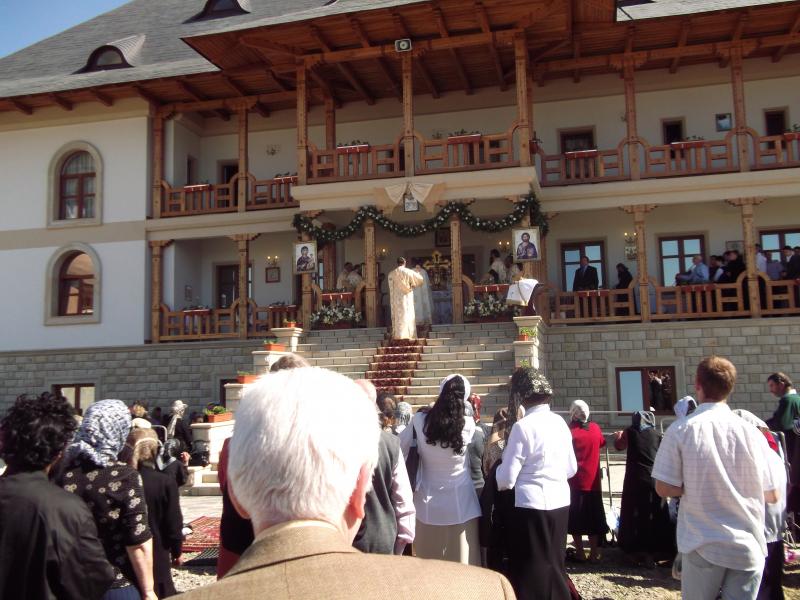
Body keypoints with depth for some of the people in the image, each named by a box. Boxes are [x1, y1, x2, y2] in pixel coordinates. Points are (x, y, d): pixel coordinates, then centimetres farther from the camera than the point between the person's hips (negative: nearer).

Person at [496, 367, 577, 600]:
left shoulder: (523, 427, -15)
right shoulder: (560, 422, 5)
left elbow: (506, 479, -13)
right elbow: (572, 469, 15)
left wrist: (498, 464, 7)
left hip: (532, 506, -7)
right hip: (560, 503, 7)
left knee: (530, 572, 6)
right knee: (554, 564, 21)